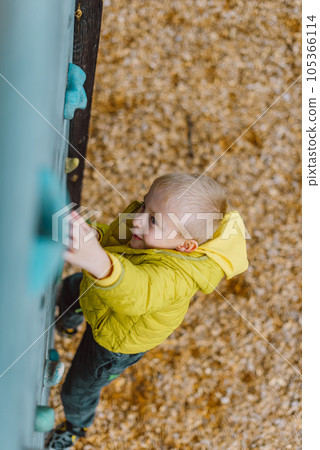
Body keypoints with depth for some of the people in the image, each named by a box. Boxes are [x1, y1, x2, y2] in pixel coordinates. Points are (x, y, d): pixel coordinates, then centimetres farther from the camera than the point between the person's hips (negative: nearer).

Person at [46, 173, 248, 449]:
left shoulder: (176, 273, -49)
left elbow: (138, 293, -69)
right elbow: (113, 236, -13)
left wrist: (102, 266, -89)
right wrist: (96, 236, -37)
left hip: (117, 341, -7)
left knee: (77, 391, 20)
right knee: (69, 288, 39)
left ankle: (76, 426, 59)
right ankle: (69, 321, 78)